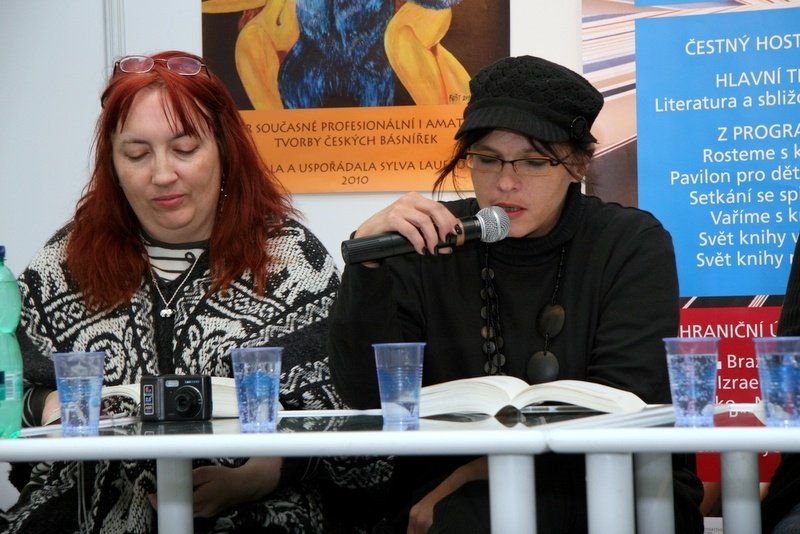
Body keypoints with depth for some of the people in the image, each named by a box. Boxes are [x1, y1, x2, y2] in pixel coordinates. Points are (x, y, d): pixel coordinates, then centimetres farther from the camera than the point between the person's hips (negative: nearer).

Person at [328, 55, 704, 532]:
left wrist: (479, 471, -12)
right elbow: (363, 394, -5)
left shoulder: (633, 245, 1)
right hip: (446, 493, 2)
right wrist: (368, 259, -18)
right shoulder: (429, 244, 3)